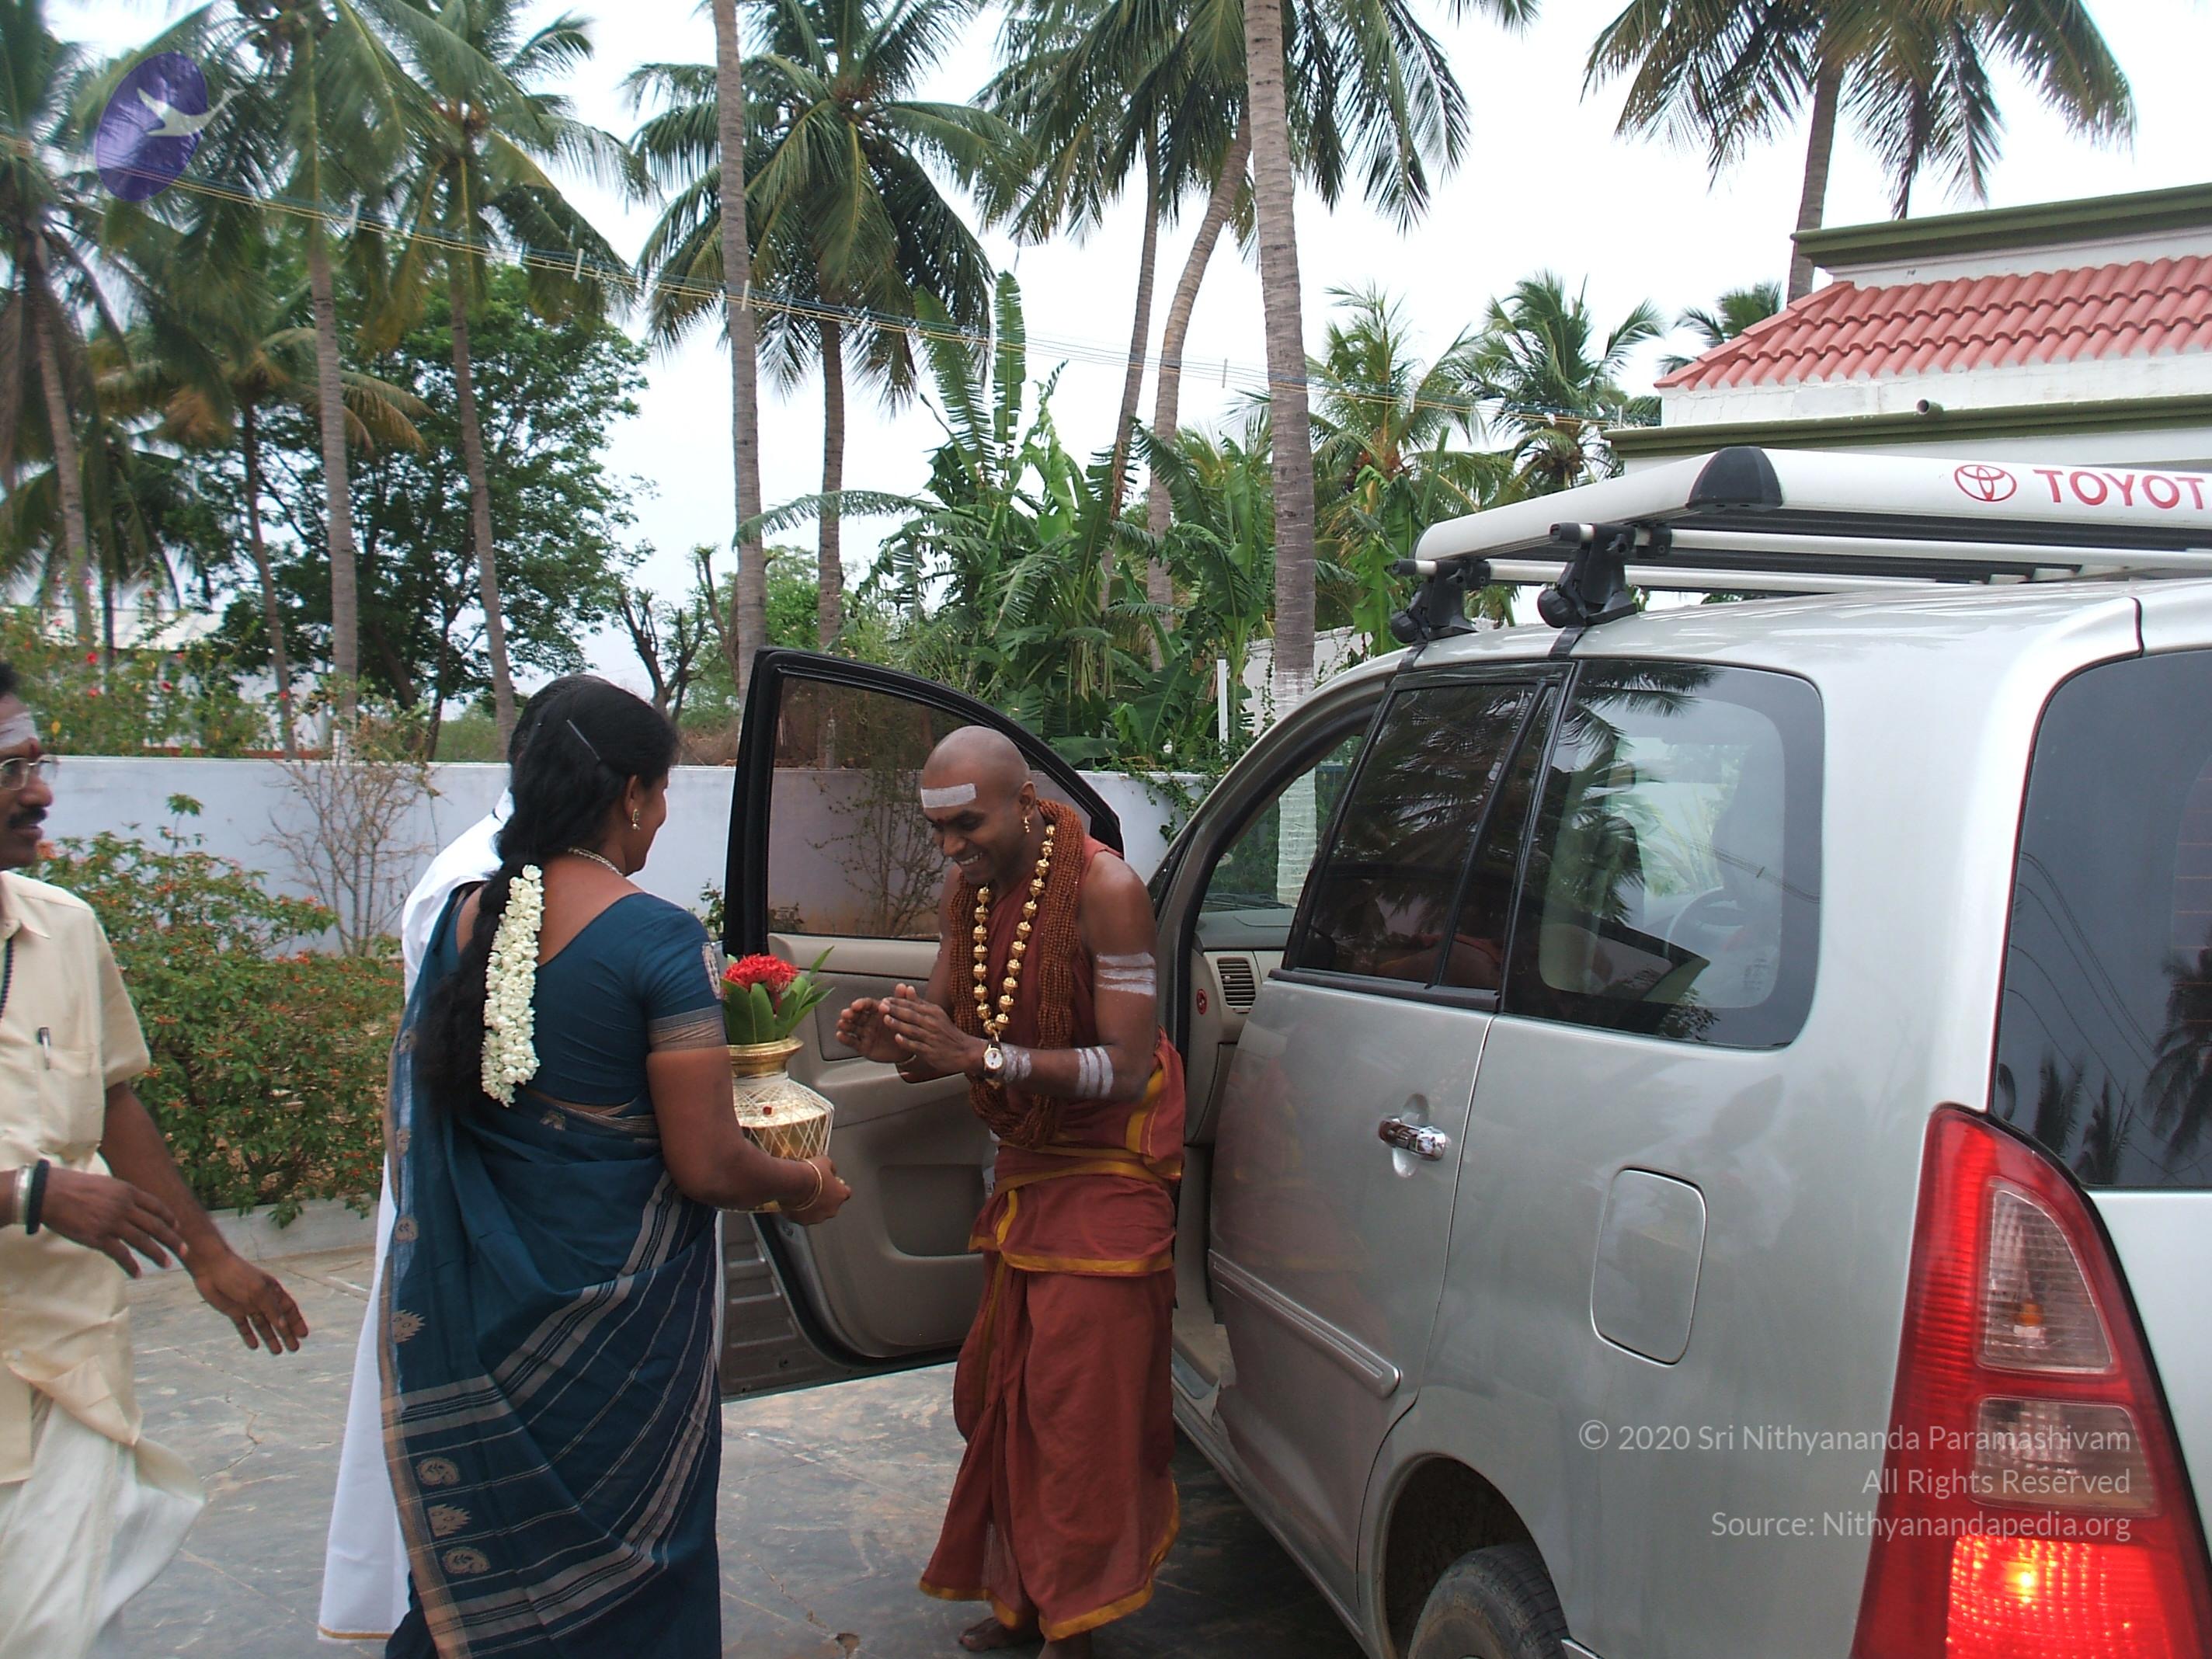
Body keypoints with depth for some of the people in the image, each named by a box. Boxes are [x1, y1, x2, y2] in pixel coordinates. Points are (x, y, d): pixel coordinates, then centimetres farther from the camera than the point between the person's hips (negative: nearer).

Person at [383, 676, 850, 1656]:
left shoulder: (464, 918, 0)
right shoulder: (658, 939, -17)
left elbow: (414, 1125, 9)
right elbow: (707, 1169, -17)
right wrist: (804, 1186, 2)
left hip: (471, 1311, 6)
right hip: (616, 1309, -5)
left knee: (477, 1579, 21)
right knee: (621, 1568, 14)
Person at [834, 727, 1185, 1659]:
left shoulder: (1102, 889, -20)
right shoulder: (966, 892, 1)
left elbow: (1127, 1067, -24)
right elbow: (945, 1032, 7)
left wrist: (983, 1056, -32)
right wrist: (894, 1040, -17)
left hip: (1105, 1180, -7)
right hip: (1022, 1171, 7)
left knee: (1081, 1406, -3)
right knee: (1001, 1396, 11)